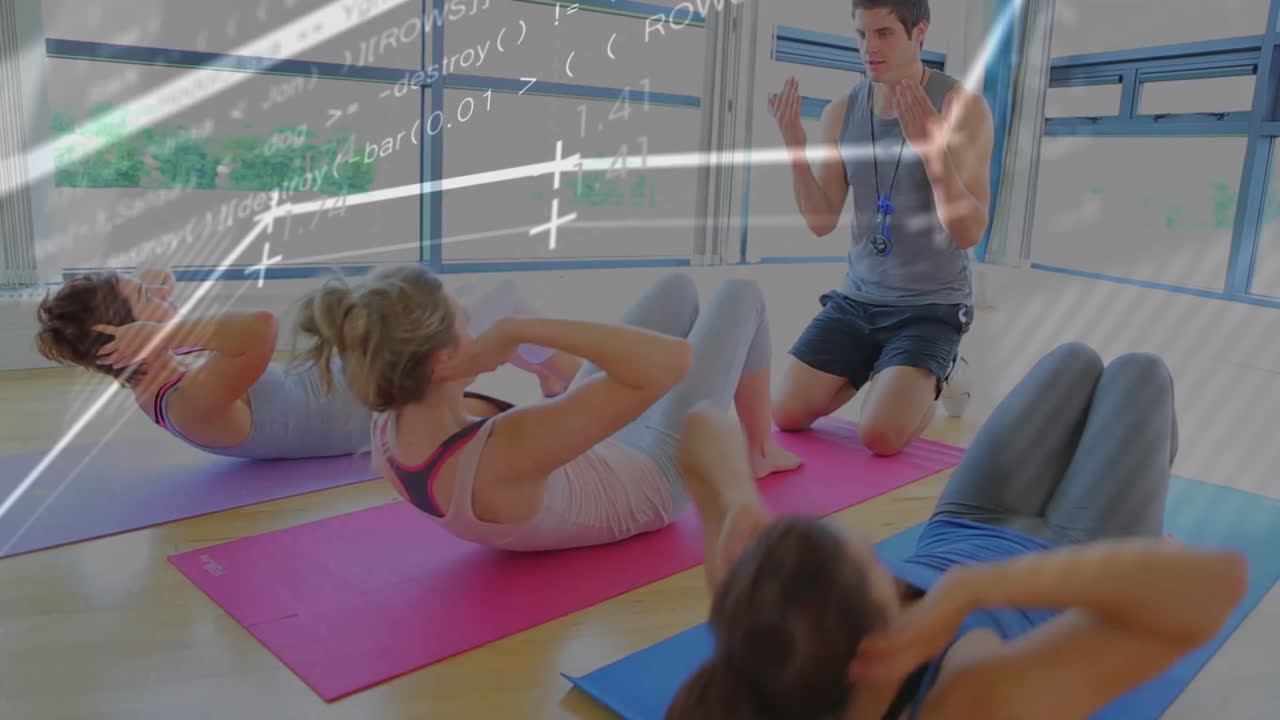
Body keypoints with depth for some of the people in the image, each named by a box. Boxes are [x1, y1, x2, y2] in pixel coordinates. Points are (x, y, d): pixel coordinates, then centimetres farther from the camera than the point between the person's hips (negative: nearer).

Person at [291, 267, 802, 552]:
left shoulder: (386, 436, -23)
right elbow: (671, 360, -53)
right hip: (654, 478, -6)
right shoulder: (508, 454, -48)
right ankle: (760, 452, 35)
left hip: (593, 456, 7)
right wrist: (519, 330, -52)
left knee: (680, 285, 20)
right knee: (741, 293, 9)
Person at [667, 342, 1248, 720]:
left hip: (957, 535, 4)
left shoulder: (759, 623, -36)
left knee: (1077, 362, 23)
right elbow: (1216, 581, -57)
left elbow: (704, 430, -25)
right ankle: (1147, 461, 57)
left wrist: (737, 512, -45)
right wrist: (970, 587, -61)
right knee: (1138, 374, 18)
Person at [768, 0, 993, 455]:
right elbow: (821, 222, 0)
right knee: (787, 415, -3)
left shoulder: (962, 106, -12)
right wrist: (794, 145, -14)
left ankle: (936, 382, 14)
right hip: (857, 299, 5)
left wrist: (930, 148, -31)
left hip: (932, 306, -4)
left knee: (880, 436, -20)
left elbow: (970, 233, -17)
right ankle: (880, 374, 24)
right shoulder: (841, 113, 1)